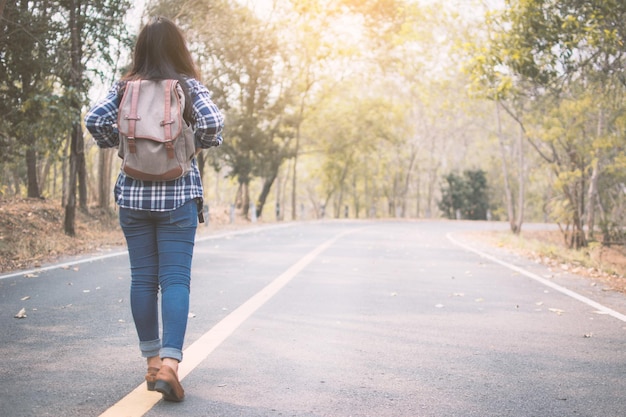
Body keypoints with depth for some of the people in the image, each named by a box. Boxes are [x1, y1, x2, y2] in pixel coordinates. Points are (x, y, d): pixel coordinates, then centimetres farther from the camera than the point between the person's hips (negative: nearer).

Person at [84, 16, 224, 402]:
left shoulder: (125, 87, 4)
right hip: (177, 194, -2)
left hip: (133, 193, 3)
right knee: (175, 279, -3)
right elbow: (213, 123, -16)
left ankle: (153, 362, 17)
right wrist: (200, 145, 3)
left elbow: (95, 120, -7)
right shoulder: (189, 86, -2)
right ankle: (169, 362, -16)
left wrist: (118, 144, 9)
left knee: (142, 278, 10)